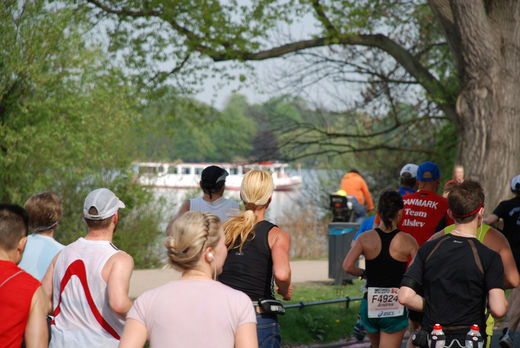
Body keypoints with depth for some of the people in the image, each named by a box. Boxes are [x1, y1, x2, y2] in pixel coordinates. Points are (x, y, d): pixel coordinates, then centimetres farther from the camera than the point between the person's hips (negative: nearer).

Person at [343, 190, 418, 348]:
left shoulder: (366, 238, -3)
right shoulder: (407, 241, -7)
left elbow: (347, 266, -12)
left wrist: (363, 273, 7)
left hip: (370, 304, 3)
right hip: (395, 307, -3)